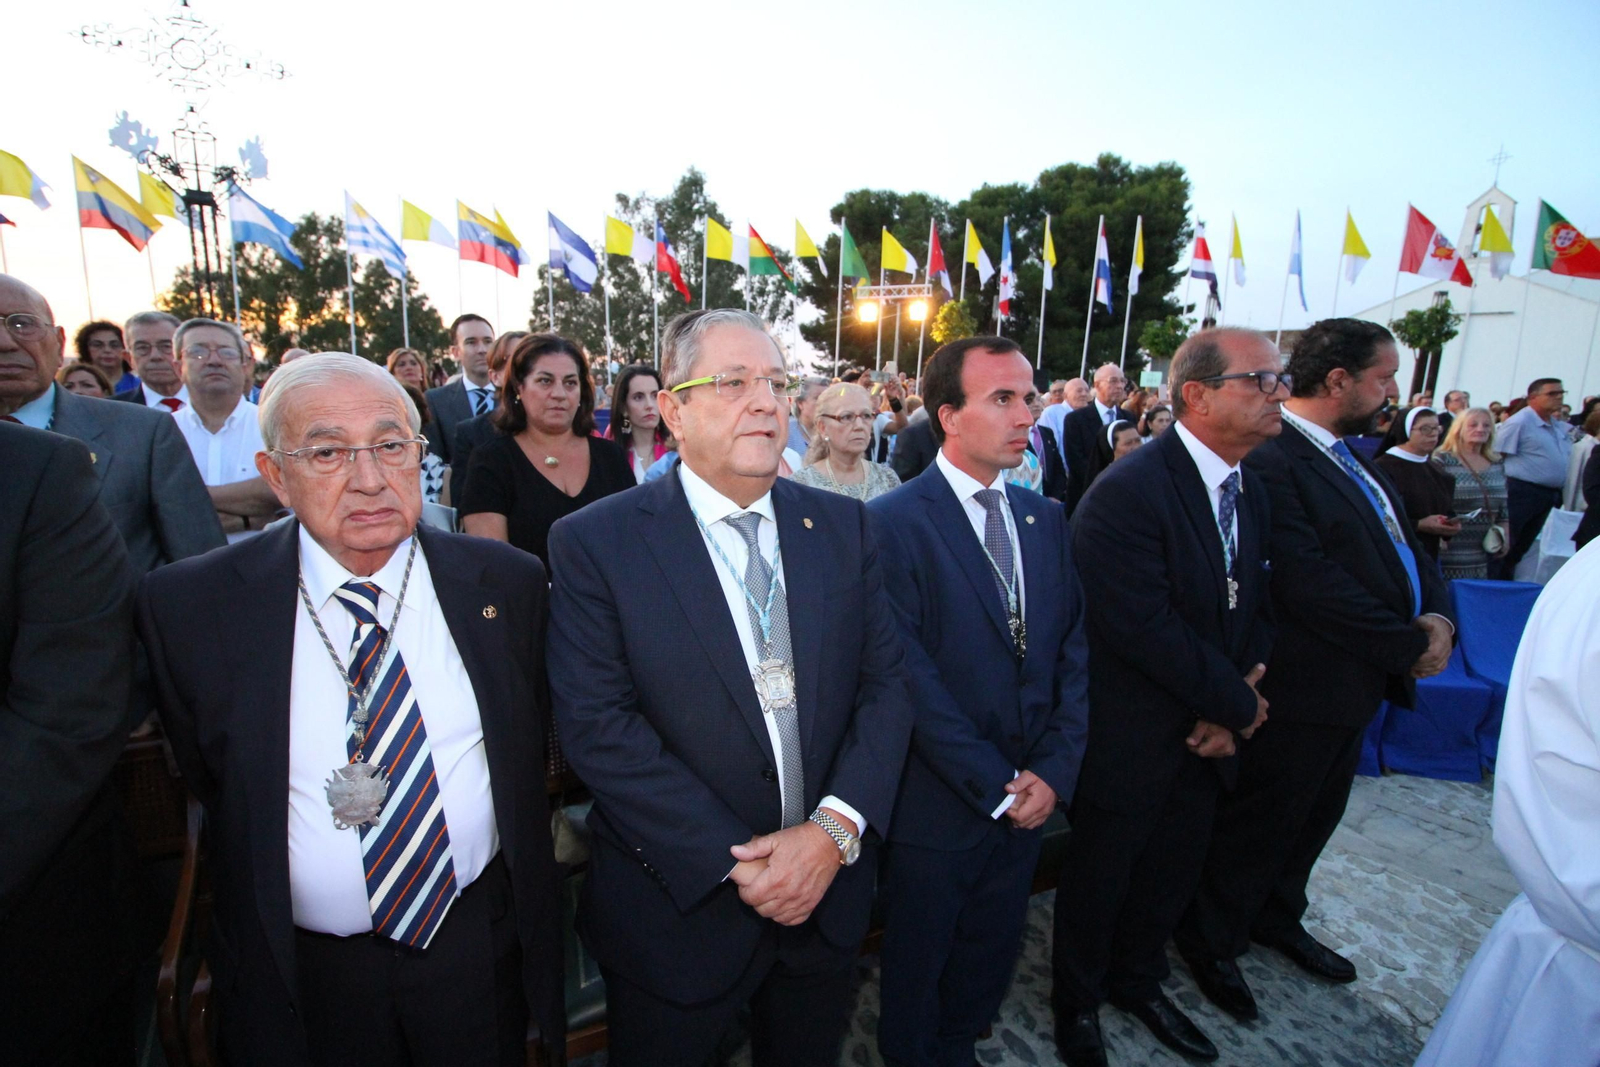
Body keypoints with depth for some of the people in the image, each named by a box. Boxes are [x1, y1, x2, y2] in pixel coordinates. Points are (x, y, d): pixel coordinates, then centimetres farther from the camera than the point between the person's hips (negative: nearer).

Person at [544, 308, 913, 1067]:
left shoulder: (843, 525, -1)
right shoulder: (594, 543, -12)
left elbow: (886, 682, -2)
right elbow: (596, 725, -17)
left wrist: (837, 827, -14)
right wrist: (733, 862, -19)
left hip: (829, 892, 4)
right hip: (678, 906, -3)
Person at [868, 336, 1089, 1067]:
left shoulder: (1045, 517, 4)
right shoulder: (894, 522, -16)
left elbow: (1075, 650, 3)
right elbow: (911, 676, -19)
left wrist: (1053, 769, -7)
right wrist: (996, 784, -15)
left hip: (1030, 795, 5)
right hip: (939, 804, -5)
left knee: (992, 960, 23)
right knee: (918, 973, 18)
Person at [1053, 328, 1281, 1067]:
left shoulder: (1251, 492, 4)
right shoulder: (1127, 493, -25)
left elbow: (1255, 611, 8)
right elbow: (1145, 629, -28)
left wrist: (1233, 708, -6)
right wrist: (1240, 705, -15)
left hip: (1204, 738, 8)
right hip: (1130, 746, -7)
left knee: (1173, 873, 24)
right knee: (1099, 881, 15)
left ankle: (1137, 980, 52)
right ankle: (1078, 1004, 42)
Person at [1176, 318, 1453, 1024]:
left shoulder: (1350, 459, 10)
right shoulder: (1270, 461, -23)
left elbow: (1405, 546, 12)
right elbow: (1309, 584, -27)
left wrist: (1436, 614, -6)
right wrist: (1407, 647, -17)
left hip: (1357, 682, 10)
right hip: (1299, 687, -10)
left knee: (1316, 815, 24)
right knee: (1259, 820, 8)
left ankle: (1277, 919, 47)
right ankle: (1212, 944, 30)